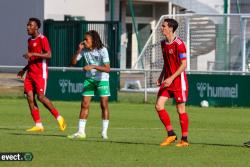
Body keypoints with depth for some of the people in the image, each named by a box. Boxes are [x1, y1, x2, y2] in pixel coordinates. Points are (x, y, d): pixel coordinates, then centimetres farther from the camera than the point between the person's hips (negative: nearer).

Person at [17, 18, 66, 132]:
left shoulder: (42, 39, -8)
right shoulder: (30, 40, 18)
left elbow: (48, 55, -18)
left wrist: (32, 54, -23)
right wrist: (24, 70, 21)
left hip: (40, 73, -8)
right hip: (30, 73, 8)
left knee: (40, 96, -14)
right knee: (29, 97, -2)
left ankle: (58, 117, 2)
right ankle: (38, 125, -1)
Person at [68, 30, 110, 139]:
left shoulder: (102, 50, -17)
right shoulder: (84, 50, -5)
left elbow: (107, 69, -23)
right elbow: (73, 62, -4)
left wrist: (93, 66, -34)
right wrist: (79, 50, -16)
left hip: (102, 79, -4)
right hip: (89, 79, 4)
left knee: (104, 105, -6)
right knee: (84, 104, -2)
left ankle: (104, 132, 1)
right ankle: (81, 132, 0)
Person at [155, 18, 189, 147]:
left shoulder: (178, 44, -14)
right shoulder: (163, 43, 11)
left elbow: (184, 65, -17)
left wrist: (171, 78, -22)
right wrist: (161, 77, 11)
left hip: (178, 80, -8)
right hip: (167, 80, 8)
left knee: (181, 109, -1)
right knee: (158, 105, -5)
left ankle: (184, 139, 7)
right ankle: (171, 134, 5)